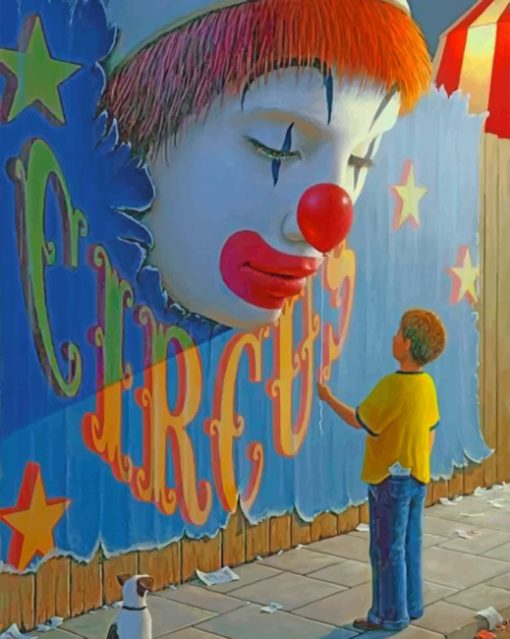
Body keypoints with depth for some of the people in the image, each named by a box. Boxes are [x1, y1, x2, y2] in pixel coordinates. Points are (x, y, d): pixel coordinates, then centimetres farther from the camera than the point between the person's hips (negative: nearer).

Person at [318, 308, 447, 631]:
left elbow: (359, 420, -13)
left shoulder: (392, 385, -22)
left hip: (391, 479, -8)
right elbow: (431, 430, 10)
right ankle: (411, 606, 26)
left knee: (387, 549, 3)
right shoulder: (427, 384, 1)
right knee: (410, 546, 17)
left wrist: (329, 398, 0)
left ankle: (390, 615, 11)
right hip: (417, 477, 8)